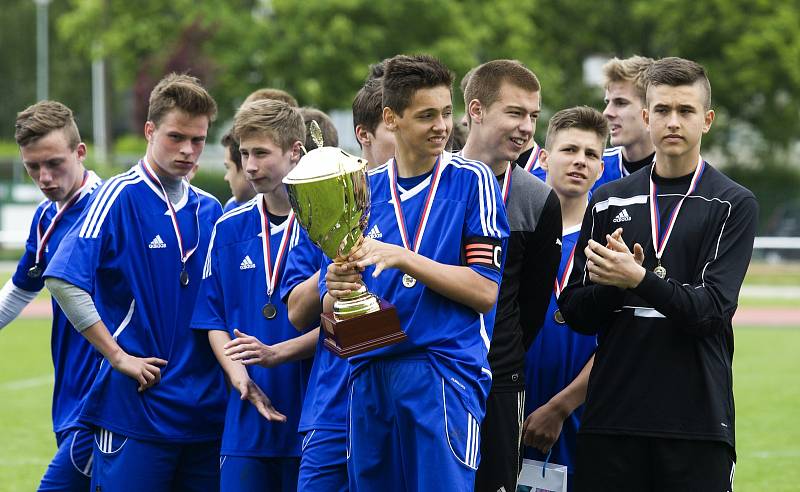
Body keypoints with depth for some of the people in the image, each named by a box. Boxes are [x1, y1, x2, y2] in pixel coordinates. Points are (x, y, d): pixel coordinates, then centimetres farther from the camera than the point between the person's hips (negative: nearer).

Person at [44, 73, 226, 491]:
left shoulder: (209, 210, 12)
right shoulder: (120, 197, -6)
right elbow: (62, 279, -16)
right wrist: (118, 357, -15)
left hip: (205, 410, 6)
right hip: (135, 407, -6)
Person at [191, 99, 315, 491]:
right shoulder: (229, 229, 10)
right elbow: (213, 320, 11)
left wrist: (276, 354, -16)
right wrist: (239, 376, -6)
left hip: (313, 412, -3)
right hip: (246, 419, 4)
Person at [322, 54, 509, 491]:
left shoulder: (471, 180, 1)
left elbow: (485, 292, -7)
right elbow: (330, 313, 13)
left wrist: (402, 258, -14)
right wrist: (337, 290, -11)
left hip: (446, 374, -4)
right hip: (369, 377, 4)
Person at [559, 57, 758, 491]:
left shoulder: (734, 206, 1)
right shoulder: (608, 202, 11)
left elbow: (712, 309, -10)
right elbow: (575, 313, 8)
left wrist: (639, 280, -22)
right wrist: (610, 284, -12)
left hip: (696, 419, -3)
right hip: (611, 417, 3)